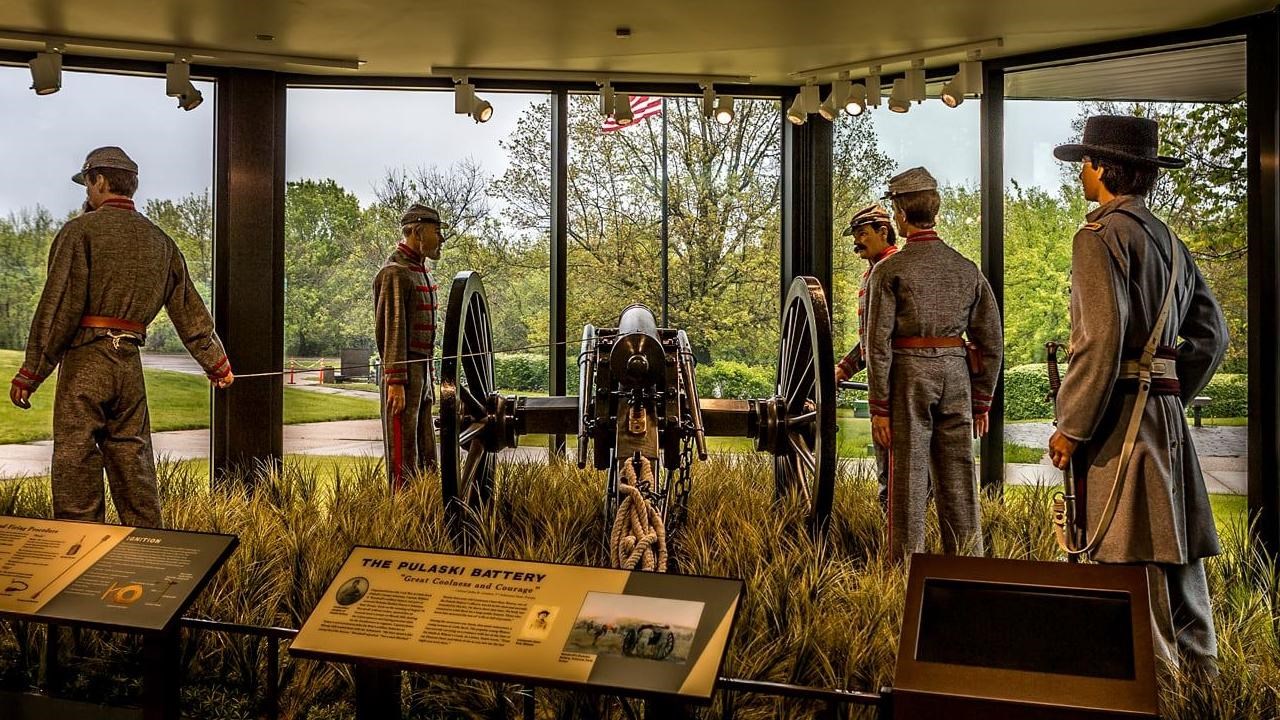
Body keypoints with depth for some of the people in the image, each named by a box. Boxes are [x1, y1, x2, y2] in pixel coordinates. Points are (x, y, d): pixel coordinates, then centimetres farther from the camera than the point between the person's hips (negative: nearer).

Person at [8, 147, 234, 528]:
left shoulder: (80, 230, -5)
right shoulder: (160, 241, 13)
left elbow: (58, 307, -12)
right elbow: (190, 311, 16)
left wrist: (30, 373, -9)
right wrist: (217, 363, 25)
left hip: (84, 360, -5)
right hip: (130, 363, 6)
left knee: (75, 464, 0)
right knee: (133, 464, 12)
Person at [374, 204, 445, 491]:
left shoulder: (420, 270, 17)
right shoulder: (394, 273, -13)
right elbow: (392, 330, -19)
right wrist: (396, 382, -22)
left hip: (421, 370, 10)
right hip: (402, 373, -10)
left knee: (424, 451, 12)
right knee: (403, 450, -6)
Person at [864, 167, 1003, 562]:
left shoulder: (889, 269, -5)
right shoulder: (968, 268, 8)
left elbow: (878, 343, -10)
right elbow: (992, 341, 8)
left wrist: (878, 407, -6)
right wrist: (982, 402, 13)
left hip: (908, 379, -4)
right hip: (957, 377, 4)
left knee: (909, 483, 2)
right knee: (959, 483, 9)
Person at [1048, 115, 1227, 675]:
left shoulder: (1101, 235, -11)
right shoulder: (1168, 240, 17)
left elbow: (1102, 338, -20)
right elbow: (1212, 332, 18)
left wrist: (1070, 427, -15)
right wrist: (1172, 394, 20)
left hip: (1119, 415, -9)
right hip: (1166, 412, 9)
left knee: (1129, 557, -5)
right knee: (1172, 545, 16)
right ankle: (1199, 672, 26)